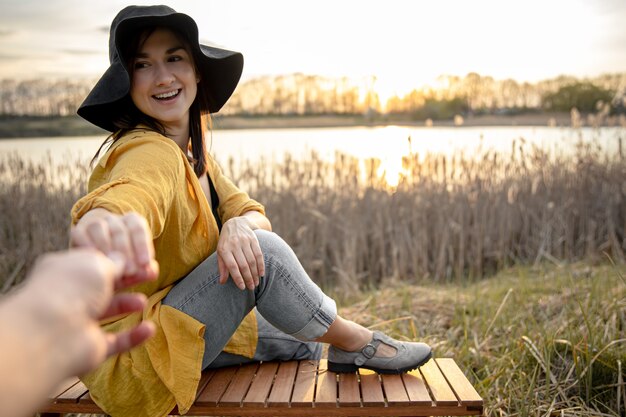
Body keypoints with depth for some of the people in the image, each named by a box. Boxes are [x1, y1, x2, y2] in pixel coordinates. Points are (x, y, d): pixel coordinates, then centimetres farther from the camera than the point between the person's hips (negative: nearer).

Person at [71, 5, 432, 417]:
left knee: (302, 341, 15)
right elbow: (127, 197, -48)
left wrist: (238, 225, -28)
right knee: (265, 252, -23)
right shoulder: (151, 153, -24)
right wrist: (102, 222, -73)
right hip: (127, 365, -9)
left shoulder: (191, 151, 6)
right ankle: (354, 343, -4)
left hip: (182, 332, 9)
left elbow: (252, 211, -3)